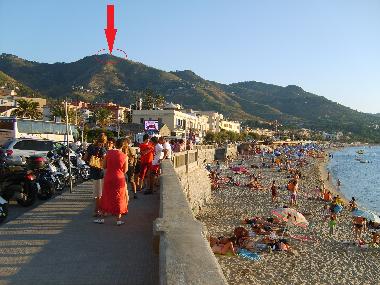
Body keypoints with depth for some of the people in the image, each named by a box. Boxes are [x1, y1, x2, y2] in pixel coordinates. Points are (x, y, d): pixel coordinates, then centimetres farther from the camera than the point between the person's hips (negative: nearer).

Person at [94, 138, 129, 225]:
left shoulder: (109, 153, -5)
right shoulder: (125, 156, -9)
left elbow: (104, 166, 2)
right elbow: (125, 170, -4)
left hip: (108, 178, 2)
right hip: (119, 179, -2)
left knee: (106, 197, 15)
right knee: (119, 199, 9)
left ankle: (102, 218, 22)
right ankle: (118, 220, 15)